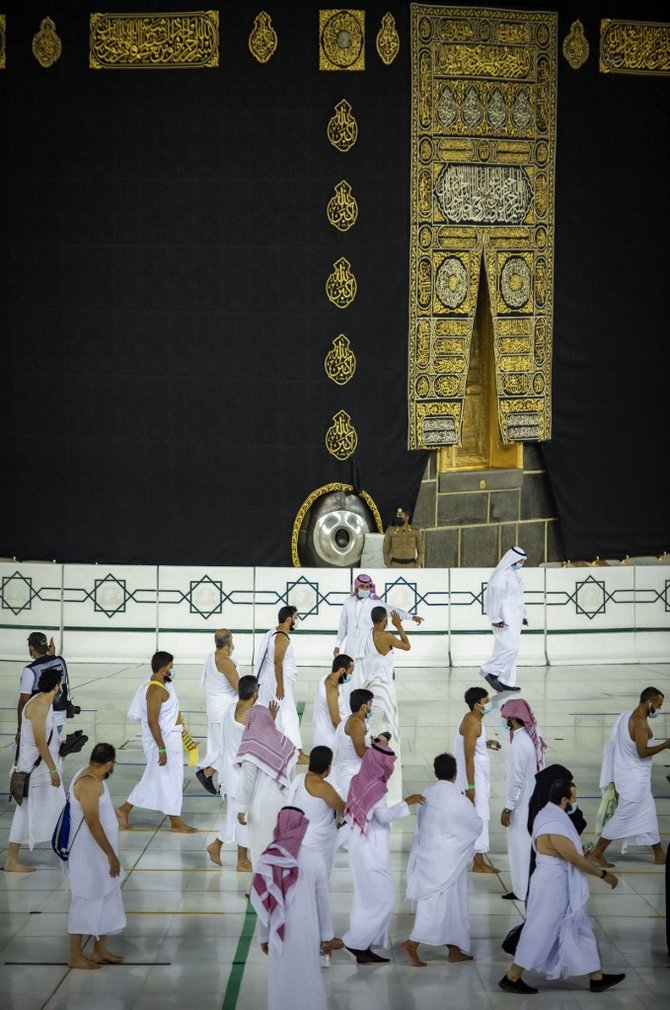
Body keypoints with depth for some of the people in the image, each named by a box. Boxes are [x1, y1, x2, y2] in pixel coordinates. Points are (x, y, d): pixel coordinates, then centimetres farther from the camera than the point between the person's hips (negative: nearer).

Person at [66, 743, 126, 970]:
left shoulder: (92, 777, 8)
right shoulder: (89, 784, -24)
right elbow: (93, 824, -25)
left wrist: (110, 853, 22)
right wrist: (111, 855, -20)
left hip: (98, 853, 10)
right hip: (89, 854, -10)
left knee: (107, 901, 16)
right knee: (85, 903, 1)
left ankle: (100, 950, 26)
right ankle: (75, 956, 12)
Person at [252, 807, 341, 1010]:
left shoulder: (266, 861, -11)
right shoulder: (314, 859, -12)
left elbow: (263, 905, -4)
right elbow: (323, 901, -4)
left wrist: (263, 936, 9)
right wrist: (327, 935, 7)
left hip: (280, 933, 0)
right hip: (307, 932, 0)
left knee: (281, 981, 14)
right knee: (309, 979, 14)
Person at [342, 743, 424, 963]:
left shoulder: (361, 782, 8)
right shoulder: (375, 787, -18)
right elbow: (384, 815, -24)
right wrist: (406, 803, -22)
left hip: (363, 848, 9)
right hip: (372, 852, -9)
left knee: (367, 899, 14)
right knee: (383, 900, -3)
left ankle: (363, 946, 16)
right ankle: (356, 942, -3)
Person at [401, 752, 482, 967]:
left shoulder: (427, 795, 0)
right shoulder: (458, 800, -17)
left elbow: (422, 825, 9)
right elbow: (477, 825, -5)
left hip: (429, 856, 7)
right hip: (447, 860, -7)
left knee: (450, 904, 16)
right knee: (439, 905, -1)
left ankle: (454, 950, 22)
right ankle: (412, 943, -7)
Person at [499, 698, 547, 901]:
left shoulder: (519, 744, -23)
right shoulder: (530, 739, 5)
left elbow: (516, 780, -23)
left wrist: (507, 808, -18)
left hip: (521, 804, -9)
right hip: (531, 801, 9)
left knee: (520, 846, 1)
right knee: (528, 845, 16)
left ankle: (521, 891, 9)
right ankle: (529, 886, 25)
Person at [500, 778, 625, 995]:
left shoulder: (549, 814, 5)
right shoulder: (555, 827, -27)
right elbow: (575, 859, -22)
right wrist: (604, 874, -12)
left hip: (559, 885, 10)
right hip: (552, 887, -10)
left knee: (578, 928, 15)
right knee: (540, 932, 1)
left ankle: (596, 977, 24)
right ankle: (511, 978, 12)